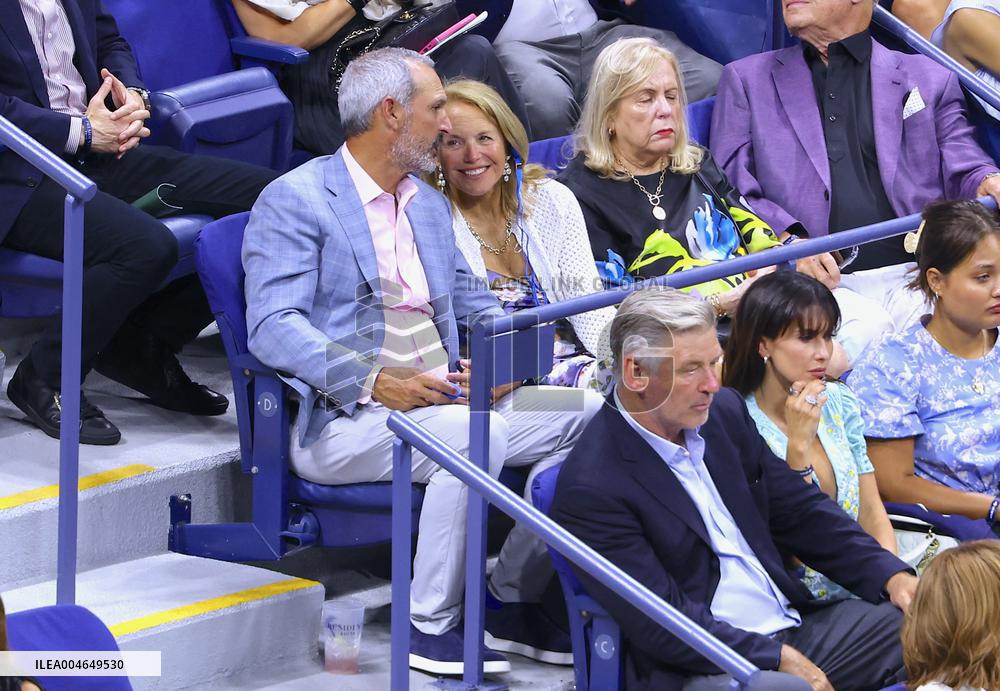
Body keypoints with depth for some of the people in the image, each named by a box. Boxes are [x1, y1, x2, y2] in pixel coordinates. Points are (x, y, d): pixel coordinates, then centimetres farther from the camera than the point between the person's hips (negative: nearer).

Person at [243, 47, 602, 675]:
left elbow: (474, 301, 24)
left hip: (447, 402, 8)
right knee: (475, 432, -34)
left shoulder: (430, 204, 22)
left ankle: (514, 600, -2)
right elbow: (272, 326, -15)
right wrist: (373, 381, -27)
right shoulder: (294, 200, -5)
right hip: (343, 421, -8)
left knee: (586, 412, -9)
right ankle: (431, 623, -21)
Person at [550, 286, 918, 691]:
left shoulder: (725, 412, 9)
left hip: (793, 627, 8)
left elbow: (801, 513, 17)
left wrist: (890, 576, 4)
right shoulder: (591, 488, -15)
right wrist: (779, 659, -19)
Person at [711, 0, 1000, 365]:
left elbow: (961, 168, 16)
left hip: (910, 277, 1)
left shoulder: (928, 80, 22)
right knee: (862, 330, -36)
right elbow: (728, 194, 11)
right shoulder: (745, 79, 21)